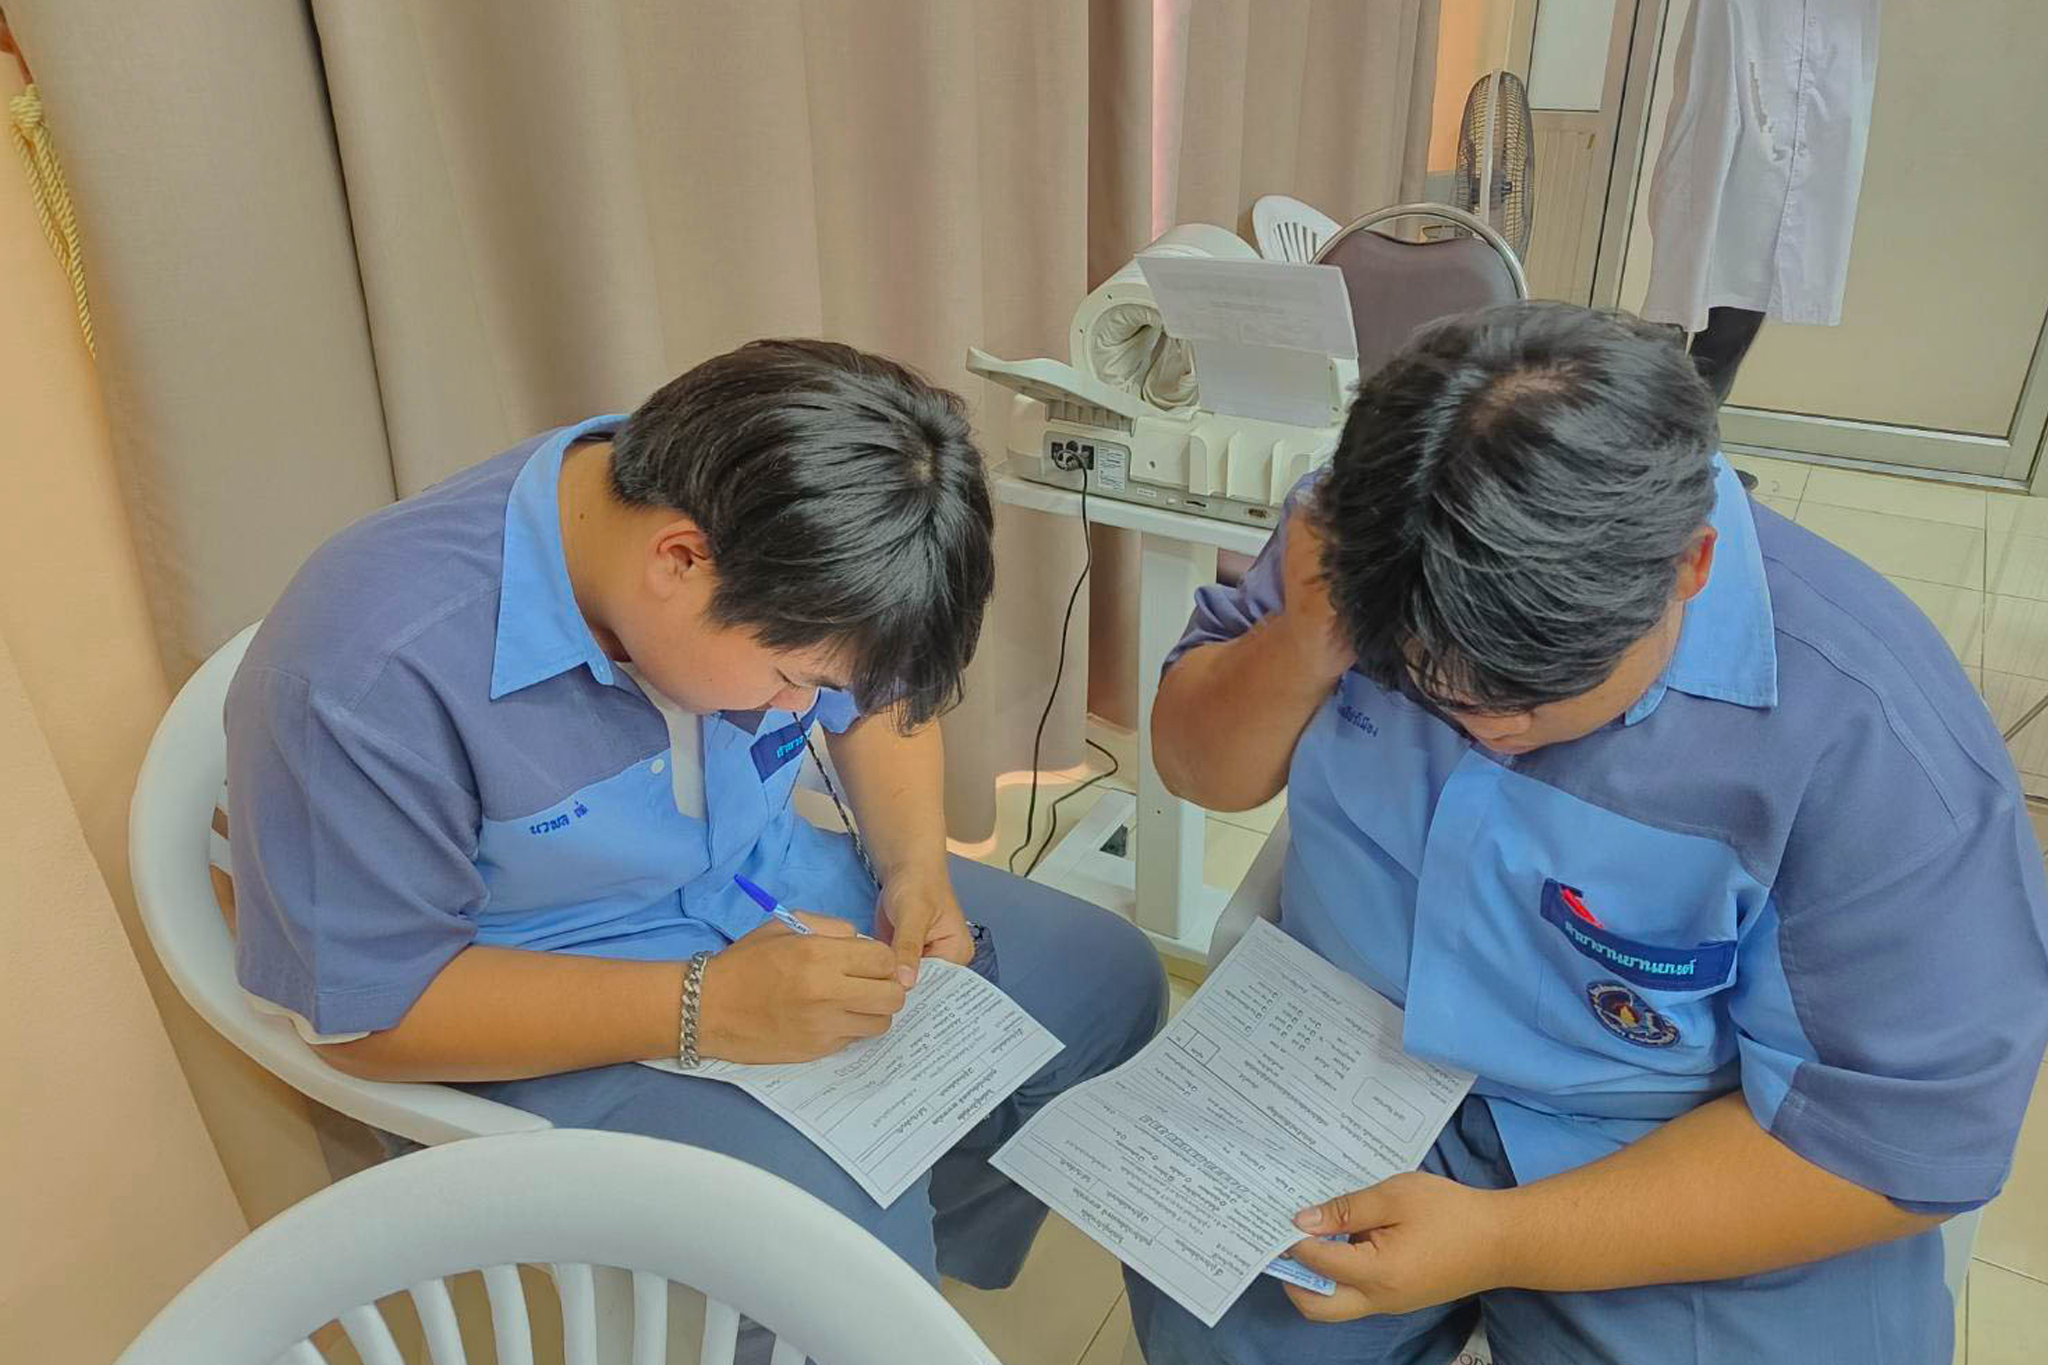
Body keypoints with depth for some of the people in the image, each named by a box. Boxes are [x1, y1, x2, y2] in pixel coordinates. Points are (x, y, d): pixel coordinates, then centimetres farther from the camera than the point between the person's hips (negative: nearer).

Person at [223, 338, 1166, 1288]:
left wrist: (915, 867, -10)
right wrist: (708, 1008, -28)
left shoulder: (774, 539, -12)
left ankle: (935, 1250, 24)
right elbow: (366, 1014, -22)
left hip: (770, 884, 6)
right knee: (849, 1237, -29)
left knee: (1108, 981, 4)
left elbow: (877, 696, 7)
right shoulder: (371, 670, -30)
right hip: (553, 1028, -6)